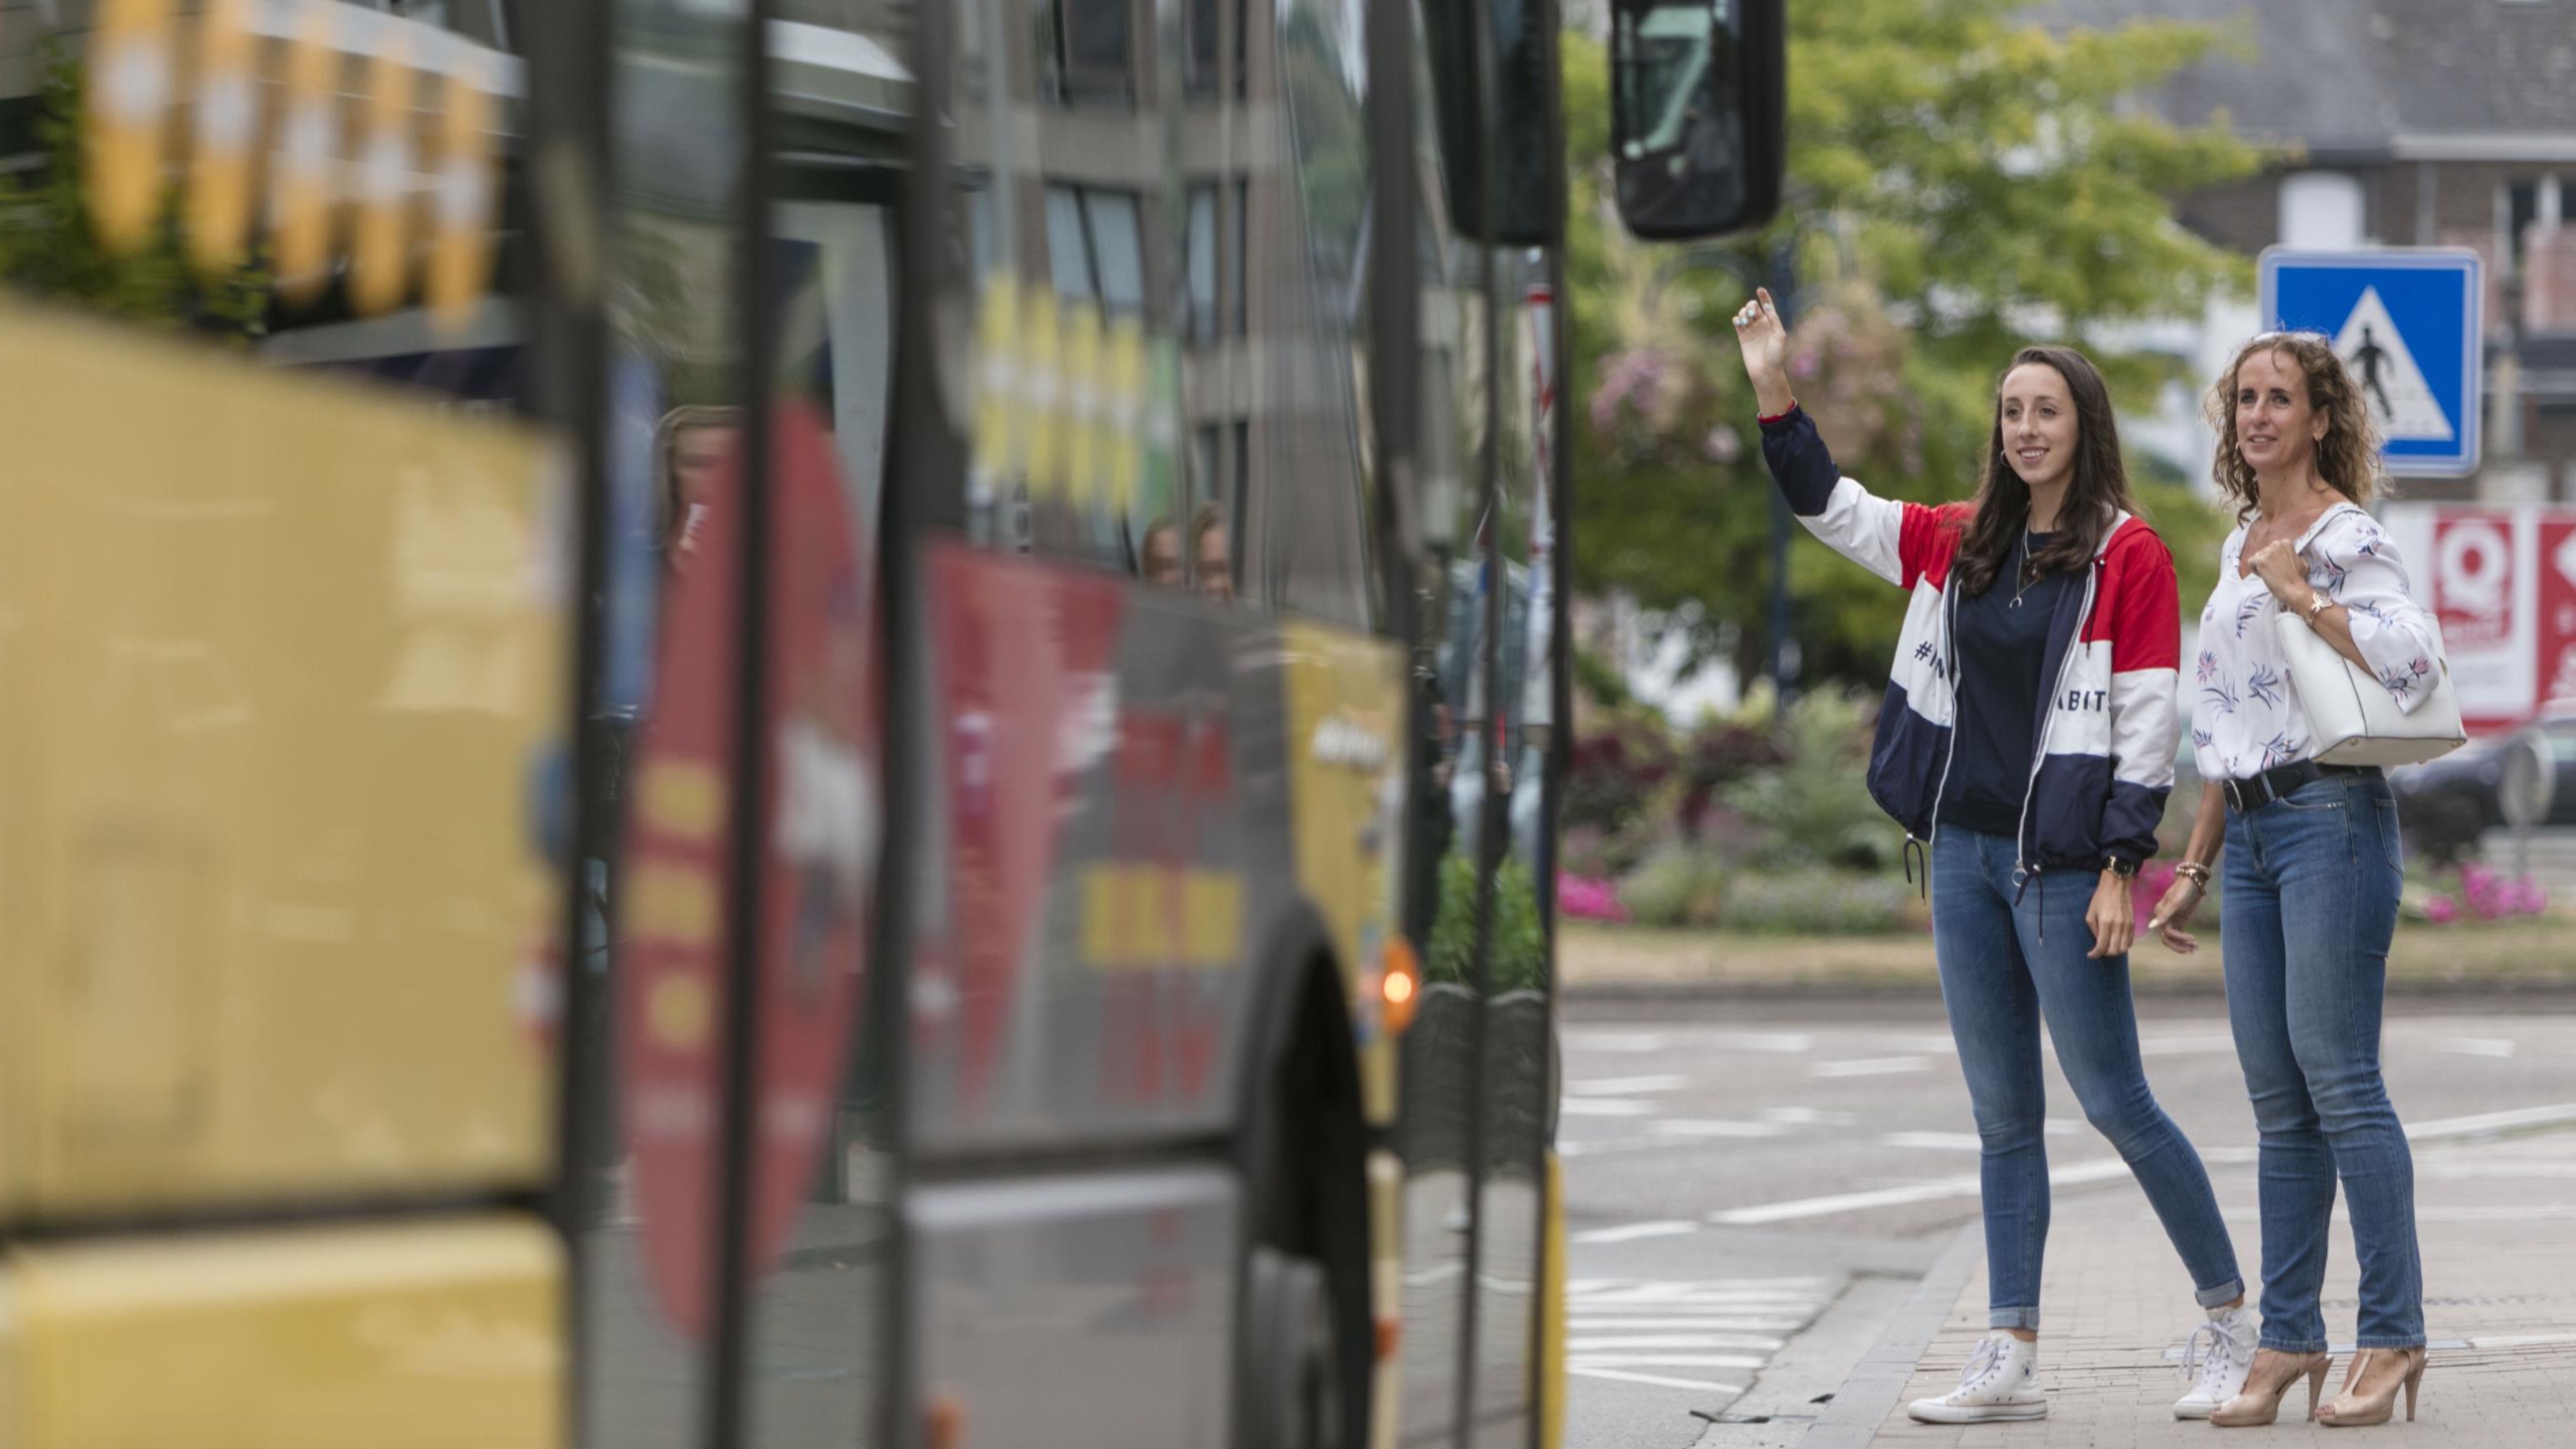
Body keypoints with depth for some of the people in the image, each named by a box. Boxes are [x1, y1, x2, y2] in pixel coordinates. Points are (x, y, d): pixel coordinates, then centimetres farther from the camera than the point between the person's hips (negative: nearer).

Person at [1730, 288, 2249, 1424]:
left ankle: (2231, 1325, 8)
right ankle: (2011, 1359, 9)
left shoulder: (2128, 556, -7)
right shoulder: (1963, 542, 10)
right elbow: (1831, 508, 21)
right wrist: (1774, 394, 12)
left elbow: (2147, 723, -10)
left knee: (2113, 1102, -4)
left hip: (2060, 864, -6)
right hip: (1963, 852, 6)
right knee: (2002, 1115, 8)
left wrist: (2121, 869, -15)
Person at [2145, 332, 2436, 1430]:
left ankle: (2392, 1336, -5)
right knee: (2277, 1100, 6)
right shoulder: (2241, 544, 18)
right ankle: (2288, 1340, 9)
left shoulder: (2347, 537, -6)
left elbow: (2413, 661, -23)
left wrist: (2300, 594, -17)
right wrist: (2194, 865, 21)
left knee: (2337, 1076, -10)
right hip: (2252, 832, 8)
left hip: (2331, 816, -8)